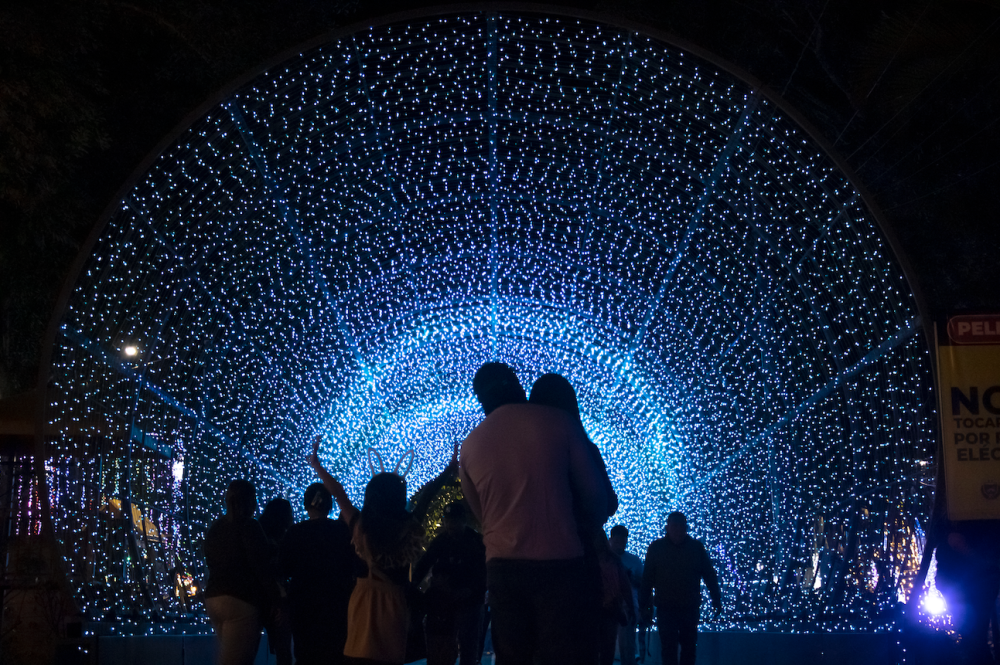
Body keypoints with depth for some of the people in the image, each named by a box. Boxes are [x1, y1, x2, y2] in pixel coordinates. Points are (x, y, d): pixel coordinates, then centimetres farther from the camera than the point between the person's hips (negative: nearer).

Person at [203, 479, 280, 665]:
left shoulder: (215, 528, 13)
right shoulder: (248, 527, -12)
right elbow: (262, 568, -14)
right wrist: (276, 601, -8)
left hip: (213, 599, 8)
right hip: (241, 601, -8)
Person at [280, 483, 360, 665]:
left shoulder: (295, 532, -9)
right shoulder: (344, 530, -8)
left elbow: (285, 569, -1)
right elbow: (356, 567, -1)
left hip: (304, 602, 0)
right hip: (337, 601, 0)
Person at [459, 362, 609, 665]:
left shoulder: (470, 445, 7)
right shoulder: (557, 421, -3)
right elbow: (595, 493, 2)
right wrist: (583, 527, 21)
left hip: (501, 567, 4)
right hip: (560, 563, -4)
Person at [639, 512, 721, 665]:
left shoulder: (696, 547, 4)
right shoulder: (656, 547, 1)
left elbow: (709, 574, 6)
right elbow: (647, 578, 1)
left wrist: (716, 598, 0)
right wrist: (644, 603, -2)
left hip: (690, 608, 2)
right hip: (665, 608, -2)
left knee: (689, 647, 8)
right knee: (668, 648, -6)